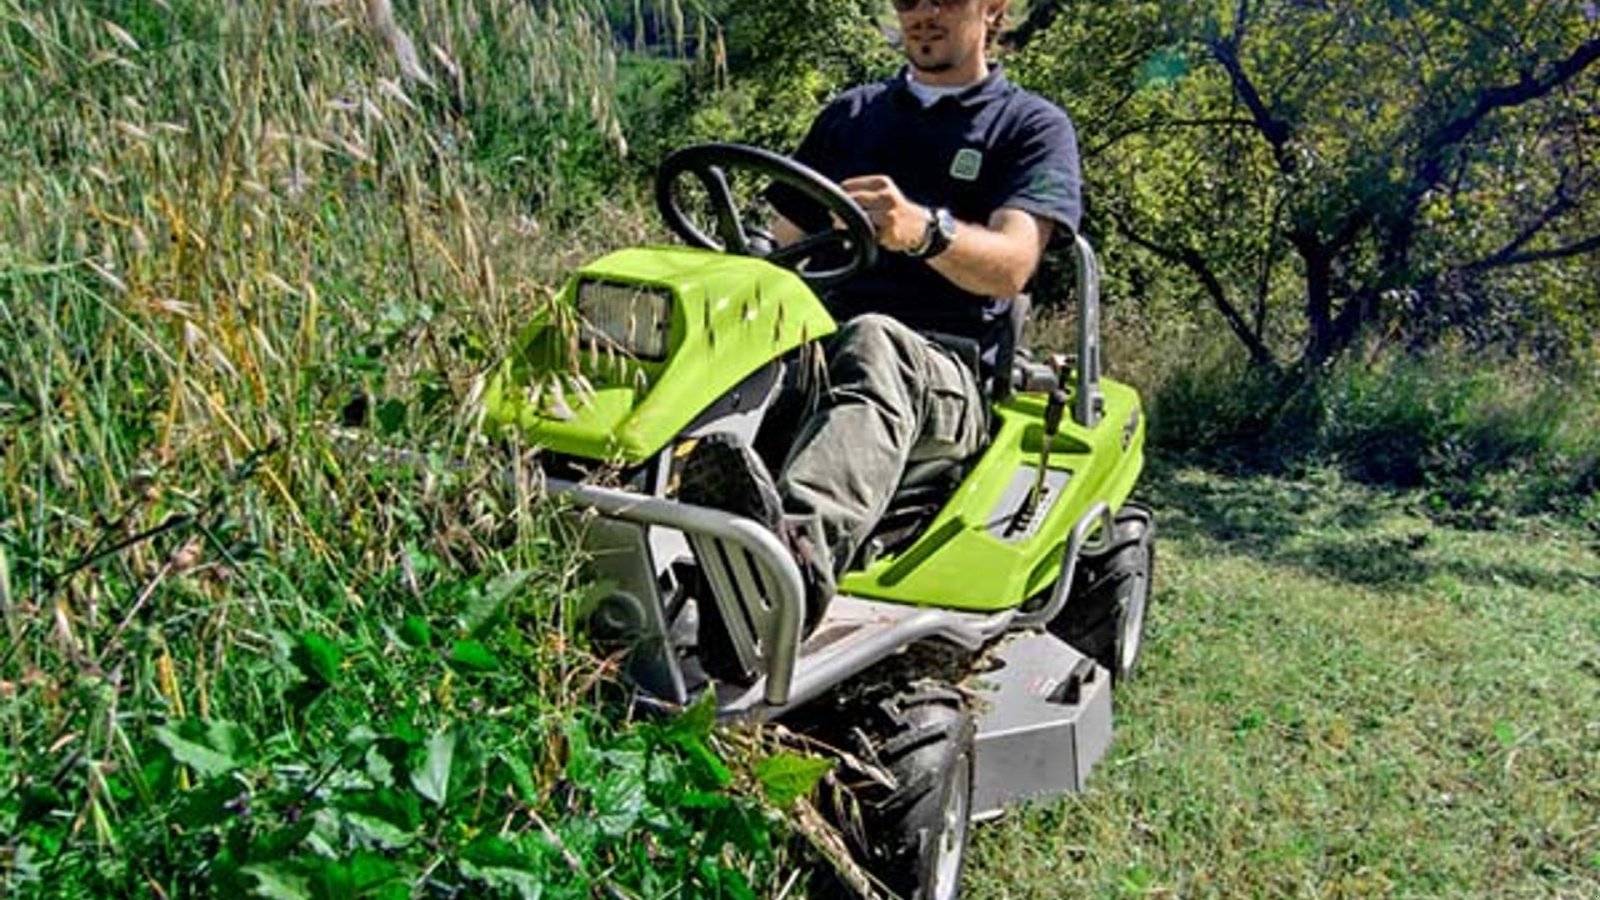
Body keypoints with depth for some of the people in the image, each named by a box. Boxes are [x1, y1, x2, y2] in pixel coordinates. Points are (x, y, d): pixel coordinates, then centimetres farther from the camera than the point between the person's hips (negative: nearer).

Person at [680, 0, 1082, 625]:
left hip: (949, 370, -4)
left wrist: (923, 229, -30)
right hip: (820, 347, 5)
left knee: (871, 343, -39)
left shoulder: (1034, 127, 11)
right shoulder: (849, 115, 26)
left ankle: (802, 541, -66)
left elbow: (1010, 266, -9)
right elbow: (785, 248, 24)